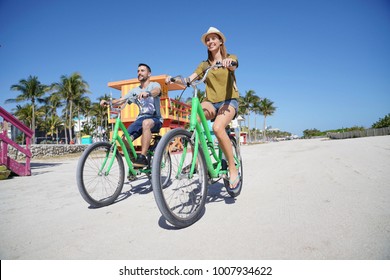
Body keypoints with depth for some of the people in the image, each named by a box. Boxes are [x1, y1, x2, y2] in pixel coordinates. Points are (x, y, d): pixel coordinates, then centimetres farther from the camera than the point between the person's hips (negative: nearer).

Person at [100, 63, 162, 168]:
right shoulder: (135, 90, 17)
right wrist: (107, 102, -14)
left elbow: (156, 91, -23)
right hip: (141, 118, 5)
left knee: (146, 123, -41)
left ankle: (143, 158, -37)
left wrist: (147, 93, -46)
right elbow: (120, 100, 6)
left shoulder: (154, 85, 3)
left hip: (155, 119, -4)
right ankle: (134, 162, 5)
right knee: (125, 139, -19)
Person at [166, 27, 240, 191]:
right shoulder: (204, 64, 19)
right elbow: (189, 79, 2)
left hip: (229, 101, -3)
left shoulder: (230, 58, 10)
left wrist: (228, 62, -41)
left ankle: (233, 170, -21)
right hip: (210, 102, 3)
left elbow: (233, 66, -17)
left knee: (217, 127, -34)